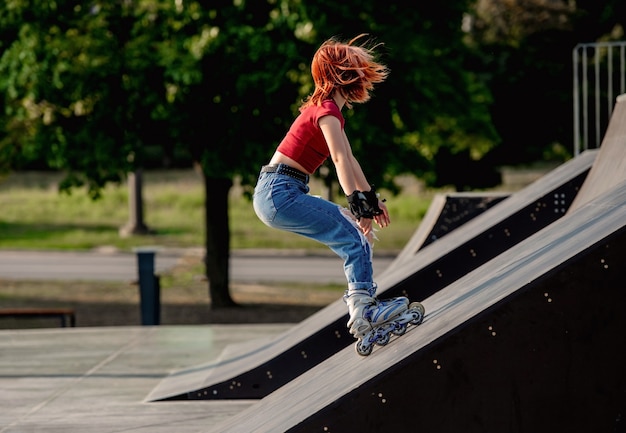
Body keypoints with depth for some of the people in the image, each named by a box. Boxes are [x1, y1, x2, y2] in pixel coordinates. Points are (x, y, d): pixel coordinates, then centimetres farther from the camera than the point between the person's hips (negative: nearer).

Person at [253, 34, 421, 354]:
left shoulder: (327, 108, 17)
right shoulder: (327, 110, -14)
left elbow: (348, 159, 25)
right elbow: (341, 160, -26)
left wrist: (371, 199, 30)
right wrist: (357, 205, -34)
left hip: (276, 194, 10)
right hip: (279, 193, -10)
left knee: (356, 236, 9)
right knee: (354, 236, -13)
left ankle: (361, 314, 4)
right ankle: (363, 310, -17)